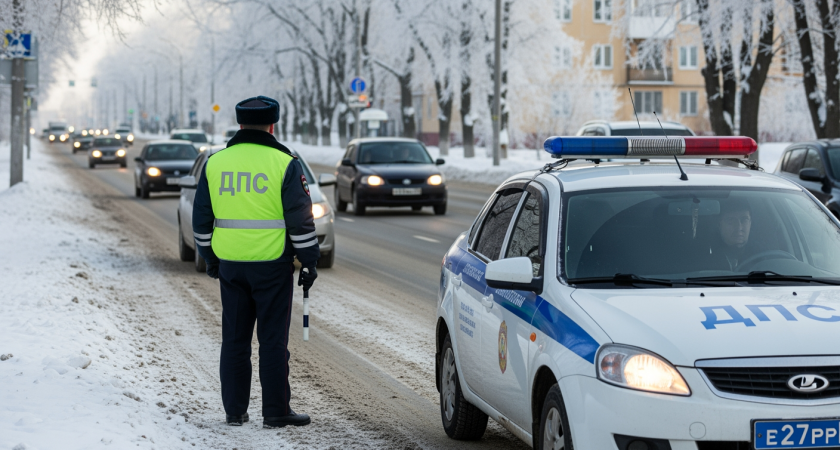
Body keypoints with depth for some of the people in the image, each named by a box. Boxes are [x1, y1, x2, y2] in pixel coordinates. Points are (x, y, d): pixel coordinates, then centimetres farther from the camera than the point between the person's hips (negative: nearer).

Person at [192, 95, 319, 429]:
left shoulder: (215, 163, 5)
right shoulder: (284, 164, -7)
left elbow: (202, 219, 10)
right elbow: (300, 220, -8)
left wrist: (210, 258, 20)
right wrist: (309, 262, 0)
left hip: (230, 265, 4)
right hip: (272, 264, -4)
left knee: (234, 339, 10)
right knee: (273, 339, 1)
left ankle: (234, 410, 14)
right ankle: (275, 411, 4)